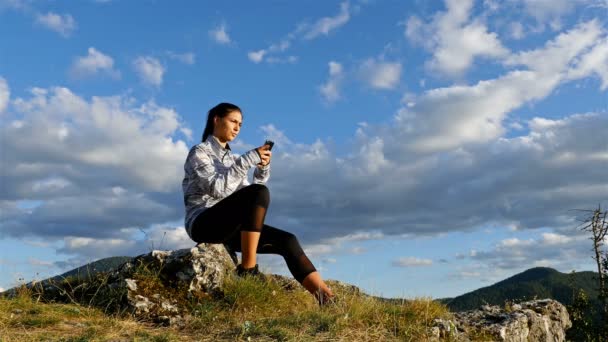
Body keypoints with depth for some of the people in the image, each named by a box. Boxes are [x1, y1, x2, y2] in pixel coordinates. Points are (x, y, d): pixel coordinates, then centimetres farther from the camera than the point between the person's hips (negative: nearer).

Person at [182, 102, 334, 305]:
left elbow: (253, 198, 12)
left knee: (287, 241, -14)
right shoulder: (199, 152, 1)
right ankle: (248, 269, -30)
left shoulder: (231, 158, 21)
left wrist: (262, 168, -3)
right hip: (204, 224, -7)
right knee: (259, 192, -31)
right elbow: (216, 187, -18)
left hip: (230, 228, 7)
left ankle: (325, 297, -22)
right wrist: (248, 159, -19)